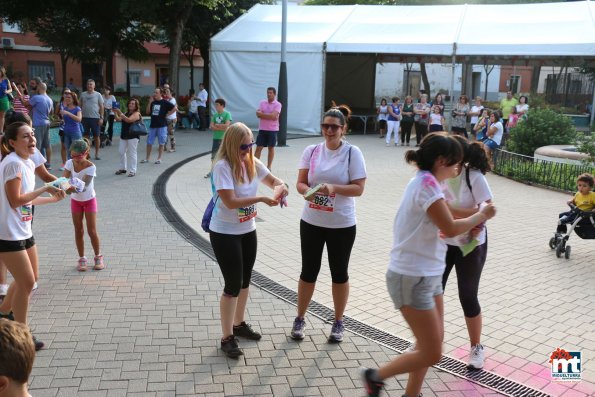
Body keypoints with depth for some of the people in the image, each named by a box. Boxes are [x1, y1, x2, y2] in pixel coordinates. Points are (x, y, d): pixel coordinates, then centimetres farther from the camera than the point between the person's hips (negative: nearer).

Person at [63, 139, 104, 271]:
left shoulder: (91, 167, -25)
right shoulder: (70, 163, -13)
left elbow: (83, 186, -32)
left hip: (89, 200, -3)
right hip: (75, 200, 4)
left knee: (92, 231, -1)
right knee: (78, 231, 8)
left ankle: (98, 257, 18)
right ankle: (82, 258, 20)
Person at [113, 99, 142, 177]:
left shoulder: (136, 113, -6)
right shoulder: (127, 113, 17)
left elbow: (129, 120, -22)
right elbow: (118, 119, 12)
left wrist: (120, 113, -25)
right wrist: (115, 113, -2)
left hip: (133, 136, -8)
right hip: (123, 136, 8)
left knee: (131, 153, -5)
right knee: (121, 152, 9)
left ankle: (132, 170, 0)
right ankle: (123, 168, 21)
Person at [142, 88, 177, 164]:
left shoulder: (165, 102, -5)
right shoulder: (153, 102, 9)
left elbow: (175, 108, -10)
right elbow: (148, 112, 6)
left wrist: (167, 115, -9)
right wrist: (149, 102, -3)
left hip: (162, 126, -5)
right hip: (152, 125, 5)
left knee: (161, 143, 3)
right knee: (149, 142, 7)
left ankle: (159, 158, 13)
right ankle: (147, 158, 18)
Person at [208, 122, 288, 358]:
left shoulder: (251, 162, -1)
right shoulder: (222, 166, -22)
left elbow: (271, 179, 13)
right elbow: (230, 202, -28)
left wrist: (280, 186, -10)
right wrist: (262, 199, -33)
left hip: (248, 230, 7)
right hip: (225, 234, -7)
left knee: (245, 280, 18)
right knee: (233, 285, -2)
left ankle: (239, 324, 38)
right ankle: (227, 338, 13)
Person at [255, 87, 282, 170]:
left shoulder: (277, 104, -4)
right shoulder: (262, 103, 8)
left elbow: (273, 116, -18)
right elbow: (258, 114, -5)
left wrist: (263, 114, -10)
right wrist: (270, 115, -12)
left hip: (272, 130, -3)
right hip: (262, 129, 3)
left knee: (271, 148, 7)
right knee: (258, 148, 1)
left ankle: (269, 166, 15)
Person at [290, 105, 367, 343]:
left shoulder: (352, 153, -7)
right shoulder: (312, 151, 1)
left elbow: (359, 189, -10)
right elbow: (300, 183, 1)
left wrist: (334, 188, -26)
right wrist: (309, 192, -22)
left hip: (342, 225, -2)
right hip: (311, 222, 2)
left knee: (339, 273, 12)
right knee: (308, 271, 12)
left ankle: (338, 323, 30)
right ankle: (300, 319, 30)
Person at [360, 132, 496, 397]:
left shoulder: (425, 182, 10)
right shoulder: (427, 183, -21)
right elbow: (450, 228, -20)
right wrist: (481, 216, -5)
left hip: (427, 275, 10)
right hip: (412, 279, -10)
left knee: (433, 341, 19)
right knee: (431, 354, -1)